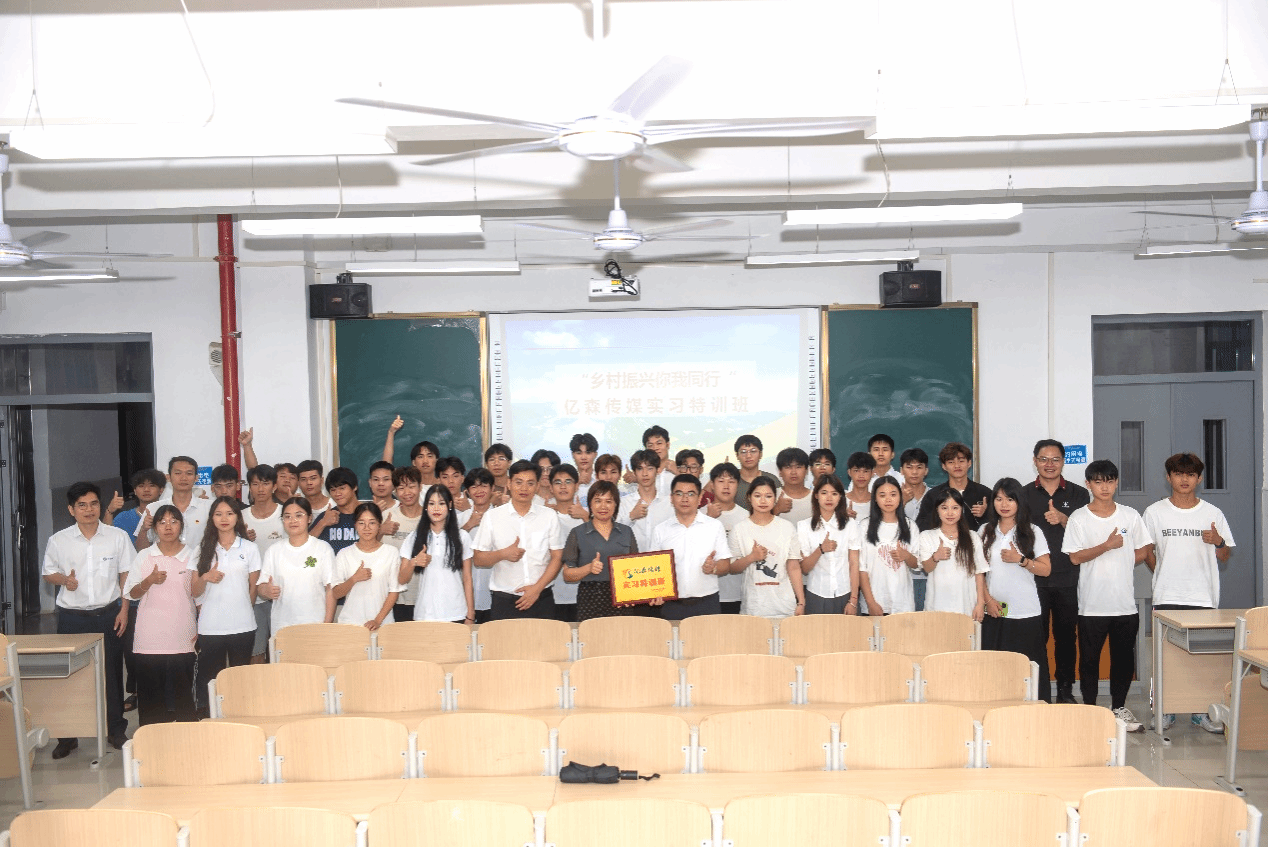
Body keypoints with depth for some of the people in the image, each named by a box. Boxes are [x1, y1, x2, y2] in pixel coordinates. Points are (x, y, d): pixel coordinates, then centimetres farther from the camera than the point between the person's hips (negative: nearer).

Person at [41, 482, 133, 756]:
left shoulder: (118, 537, -1)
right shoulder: (58, 540, 0)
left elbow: (127, 575, 4)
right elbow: (47, 573, 11)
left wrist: (124, 610, -2)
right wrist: (63, 579, -11)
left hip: (107, 615, 0)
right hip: (72, 617, 0)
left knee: (112, 673, 7)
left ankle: (115, 730, 21)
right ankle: (67, 735, 17)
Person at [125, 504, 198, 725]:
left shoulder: (192, 556, 6)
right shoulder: (144, 557, 6)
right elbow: (133, 593, 7)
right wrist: (149, 581, -13)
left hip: (182, 637, 0)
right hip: (150, 638, 1)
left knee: (183, 692, 0)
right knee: (150, 694, 1)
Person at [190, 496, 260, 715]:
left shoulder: (250, 548, 6)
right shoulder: (203, 550, 9)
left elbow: (253, 588, 11)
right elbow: (195, 592, 7)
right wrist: (205, 578, -12)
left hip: (242, 626, -1)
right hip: (210, 626, 1)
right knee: (210, 679, 0)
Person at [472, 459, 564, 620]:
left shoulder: (549, 516, 7)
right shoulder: (492, 516, 5)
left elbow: (557, 557, 4)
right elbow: (478, 560, 3)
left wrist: (537, 588, -7)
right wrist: (503, 555, -15)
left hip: (541, 600, 1)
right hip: (504, 601, -1)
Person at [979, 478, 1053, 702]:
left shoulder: (1032, 532, 3)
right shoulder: (985, 532, 9)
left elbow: (1045, 569, 1)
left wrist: (1020, 559, -14)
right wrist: (988, 599, -4)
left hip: (1026, 613, -2)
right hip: (994, 612, 2)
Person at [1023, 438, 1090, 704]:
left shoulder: (1078, 495, 8)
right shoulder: (1023, 495, 8)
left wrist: (1063, 519, -17)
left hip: (1068, 579, 0)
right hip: (1033, 578, 0)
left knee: (1066, 636, 5)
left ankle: (1065, 690, 16)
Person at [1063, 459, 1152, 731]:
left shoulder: (1130, 515, 6)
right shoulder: (1079, 518, -2)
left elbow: (1142, 552, 10)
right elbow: (1075, 557, -9)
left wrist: (1119, 567, 0)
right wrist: (1108, 546, -18)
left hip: (1125, 603, 2)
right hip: (1092, 604, -2)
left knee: (1124, 658, 9)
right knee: (1089, 659, 4)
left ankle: (1119, 707, 24)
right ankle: (1090, 708, 16)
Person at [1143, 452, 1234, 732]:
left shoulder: (1213, 513, 6)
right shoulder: (1155, 512, 5)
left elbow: (1225, 557, 8)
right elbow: (1146, 551, 12)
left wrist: (1219, 542, -11)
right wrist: (1164, 576, 4)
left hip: (1204, 597, 1)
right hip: (1167, 597, 0)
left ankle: (1200, 712, 14)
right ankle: (1165, 709, 13)